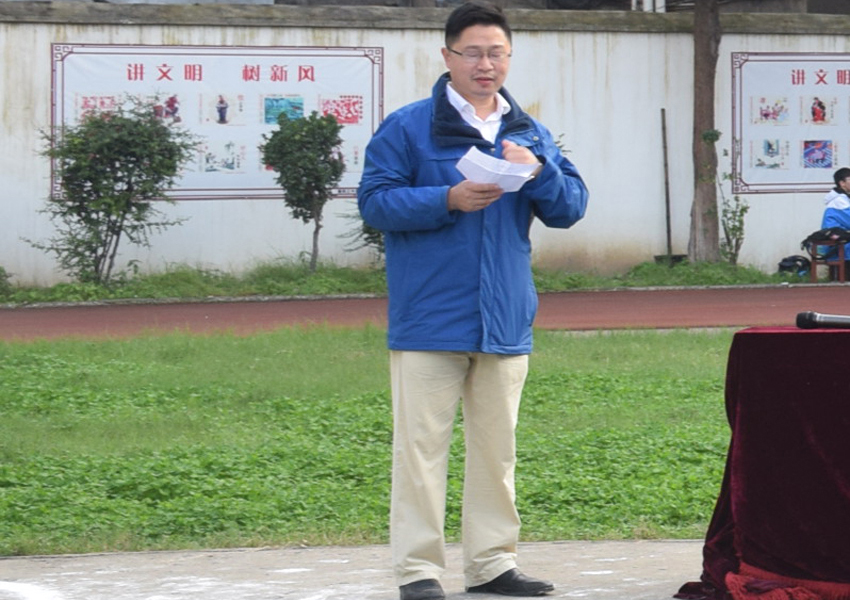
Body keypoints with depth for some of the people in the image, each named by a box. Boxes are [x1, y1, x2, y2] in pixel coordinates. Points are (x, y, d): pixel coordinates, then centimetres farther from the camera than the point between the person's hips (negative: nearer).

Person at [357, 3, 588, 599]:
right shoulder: (408, 127, -1)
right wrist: (448, 200, -19)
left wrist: (537, 170, -10)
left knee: (496, 445, 11)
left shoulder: (531, 134, 14)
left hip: (504, 320, 5)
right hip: (429, 320, -5)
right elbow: (376, 201, -7)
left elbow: (571, 208, 10)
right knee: (422, 443, -6)